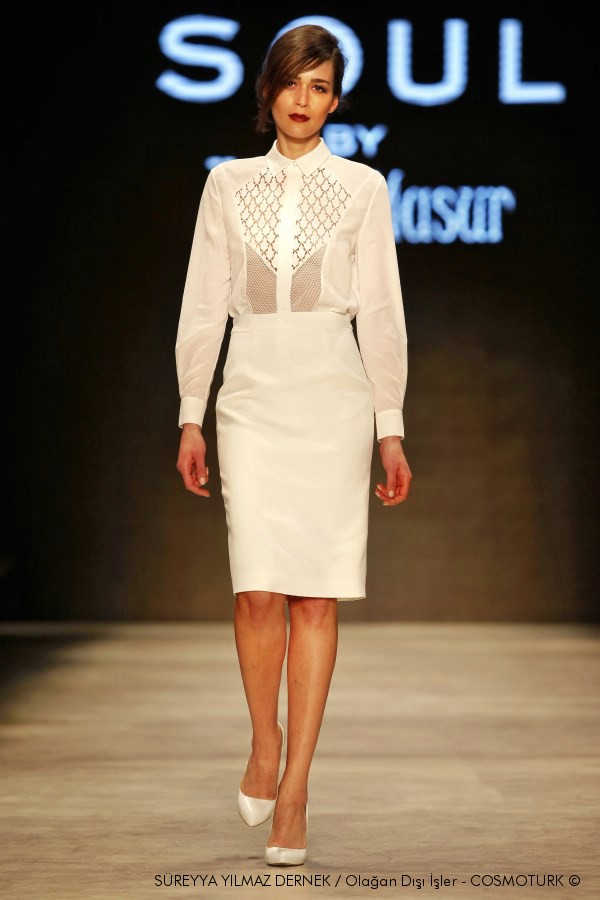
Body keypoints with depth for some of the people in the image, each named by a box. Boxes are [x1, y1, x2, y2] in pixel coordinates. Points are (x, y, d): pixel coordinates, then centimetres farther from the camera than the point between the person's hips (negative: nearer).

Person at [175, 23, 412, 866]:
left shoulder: (362, 188, 5)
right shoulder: (227, 183, 9)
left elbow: (380, 309, 3)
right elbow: (203, 303, 9)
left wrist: (391, 429, 0)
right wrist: (191, 416, 5)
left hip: (333, 396, -1)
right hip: (253, 394, 1)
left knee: (317, 594, -3)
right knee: (258, 587, -10)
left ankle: (295, 790, 2)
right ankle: (266, 741, 17)